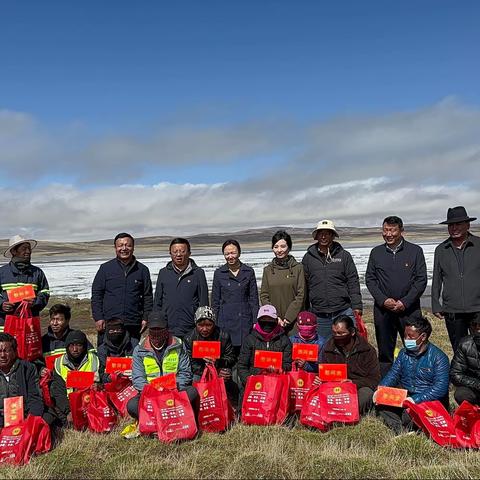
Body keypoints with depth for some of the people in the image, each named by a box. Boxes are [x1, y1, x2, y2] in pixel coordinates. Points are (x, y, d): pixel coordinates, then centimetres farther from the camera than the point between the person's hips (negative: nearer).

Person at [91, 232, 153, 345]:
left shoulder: (142, 270, 9)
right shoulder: (105, 268, 7)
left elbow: (148, 296, 11)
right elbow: (96, 294, 6)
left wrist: (146, 318, 2)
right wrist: (98, 318, -2)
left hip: (133, 325, 1)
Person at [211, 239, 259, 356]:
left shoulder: (249, 272, 5)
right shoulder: (219, 273, 5)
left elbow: (254, 299, 6)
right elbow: (215, 301, 8)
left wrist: (255, 322, 1)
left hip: (244, 321, 0)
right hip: (225, 321, 0)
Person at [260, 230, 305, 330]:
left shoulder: (298, 268, 2)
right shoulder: (267, 270, 10)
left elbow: (300, 296, -3)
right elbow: (264, 296, 6)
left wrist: (288, 318, -10)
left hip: (294, 321, -2)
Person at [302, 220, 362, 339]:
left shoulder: (344, 256, 5)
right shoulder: (308, 258, 7)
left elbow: (353, 282, 4)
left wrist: (357, 306, -3)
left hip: (344, 312, -1)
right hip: (319, 315, 1)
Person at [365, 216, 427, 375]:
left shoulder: (415, 251, 2)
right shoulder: (376, 252, 8)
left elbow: (421, 280, -1)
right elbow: (370, 279, 7)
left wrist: (405, 302, -10)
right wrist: (383, 300, -7)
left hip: (409, 309, -2)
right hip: (382, 310, 2)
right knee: (385, 351, 9)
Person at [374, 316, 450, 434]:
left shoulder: (438, 357, -8)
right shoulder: (404, 353, 11)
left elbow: (440, 388, -17)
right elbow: (393, 375, 10)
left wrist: (416, 400, -27)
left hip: (428, 401, -6)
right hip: (404, 398, 6)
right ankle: (399, 431, -31)